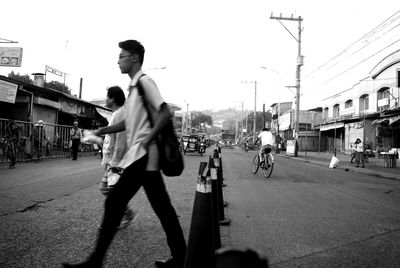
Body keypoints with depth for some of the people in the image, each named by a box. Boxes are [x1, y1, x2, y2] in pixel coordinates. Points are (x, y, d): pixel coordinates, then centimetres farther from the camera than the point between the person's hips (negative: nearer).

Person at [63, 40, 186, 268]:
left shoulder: (144, 81, -10)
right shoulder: (134, 85, 18)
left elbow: (166, 114, -18)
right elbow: (131, 121, 23)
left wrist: (148, 140, -18)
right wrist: (105, 130, 13)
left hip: (142, 155, -10)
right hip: (142, 156, 10)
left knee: (115, 203, -4)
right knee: (162, 207, 12)